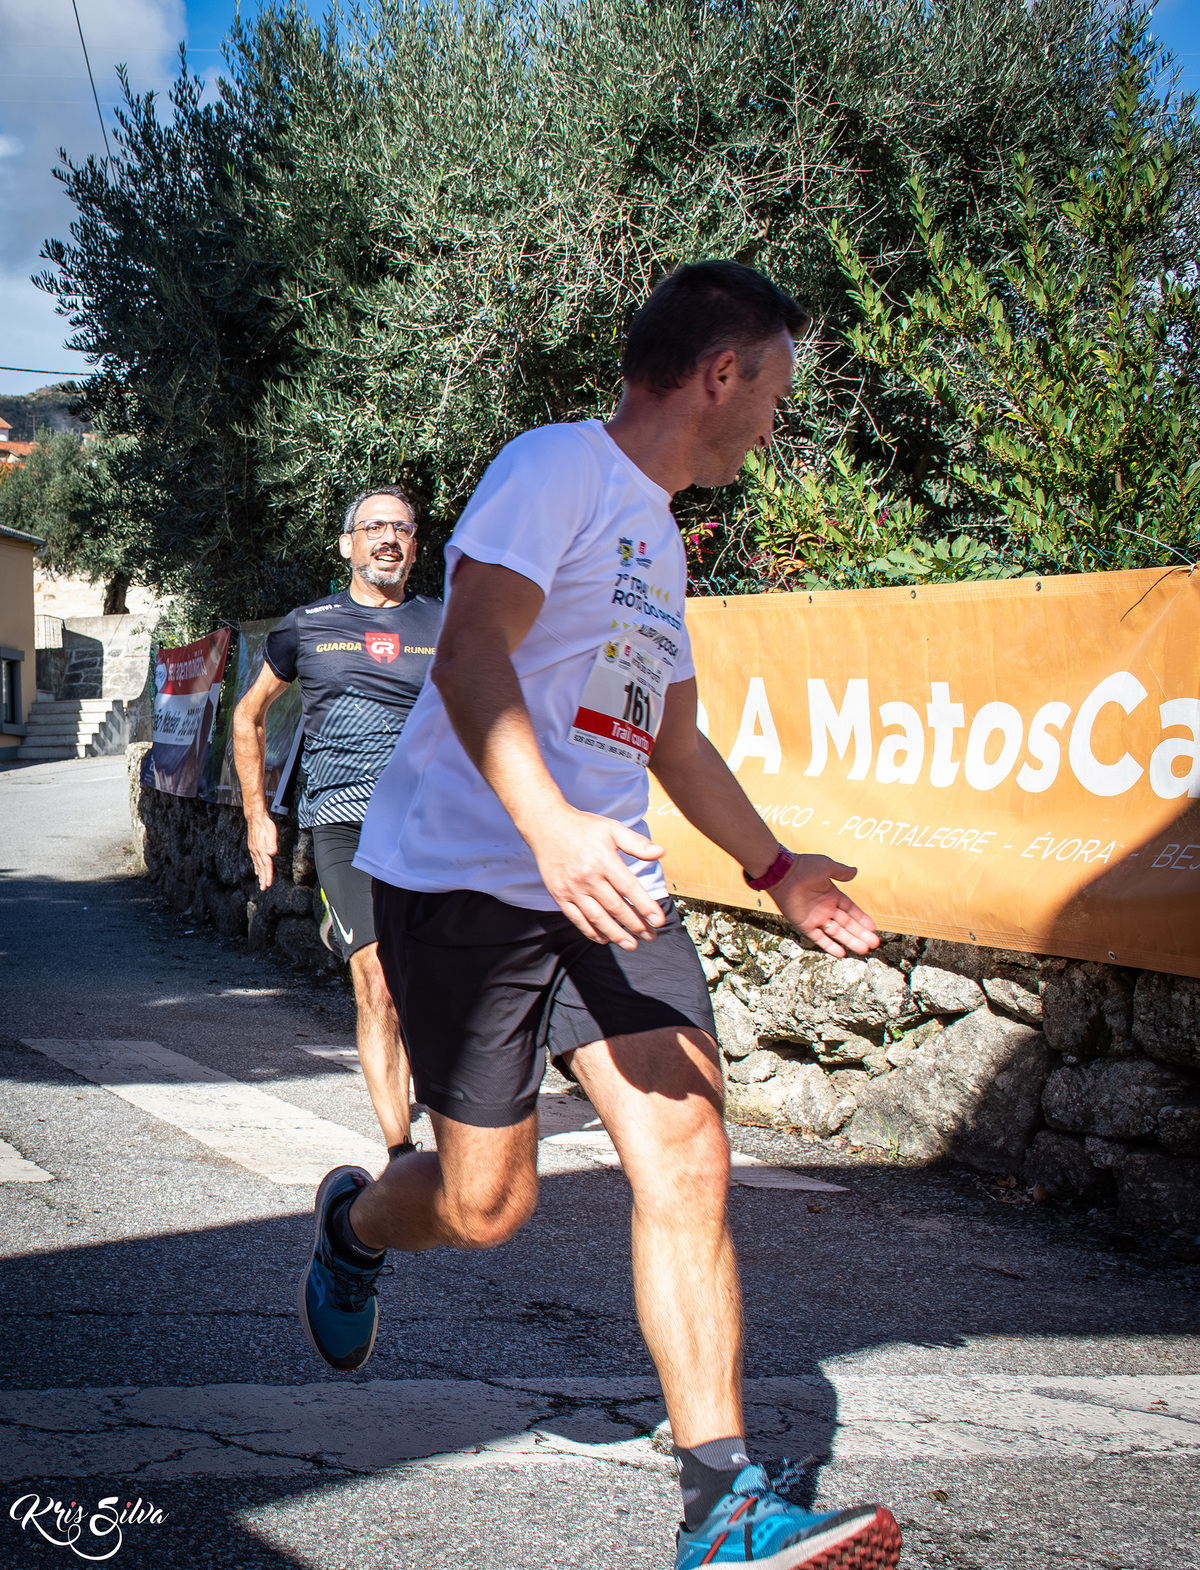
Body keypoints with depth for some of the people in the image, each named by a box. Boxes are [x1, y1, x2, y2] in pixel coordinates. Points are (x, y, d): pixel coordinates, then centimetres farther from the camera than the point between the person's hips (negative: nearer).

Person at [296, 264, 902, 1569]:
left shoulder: (659, 532, 21)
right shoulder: (557, 466, -6)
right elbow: (470, 654, -20)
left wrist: (774, 868, 27)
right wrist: (549, 827, -33)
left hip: (608, 885, 7)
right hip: (467, 877, -7)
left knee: (685, 1149, -10)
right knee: (486, 1205, 0)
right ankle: (351, 1227, 36)